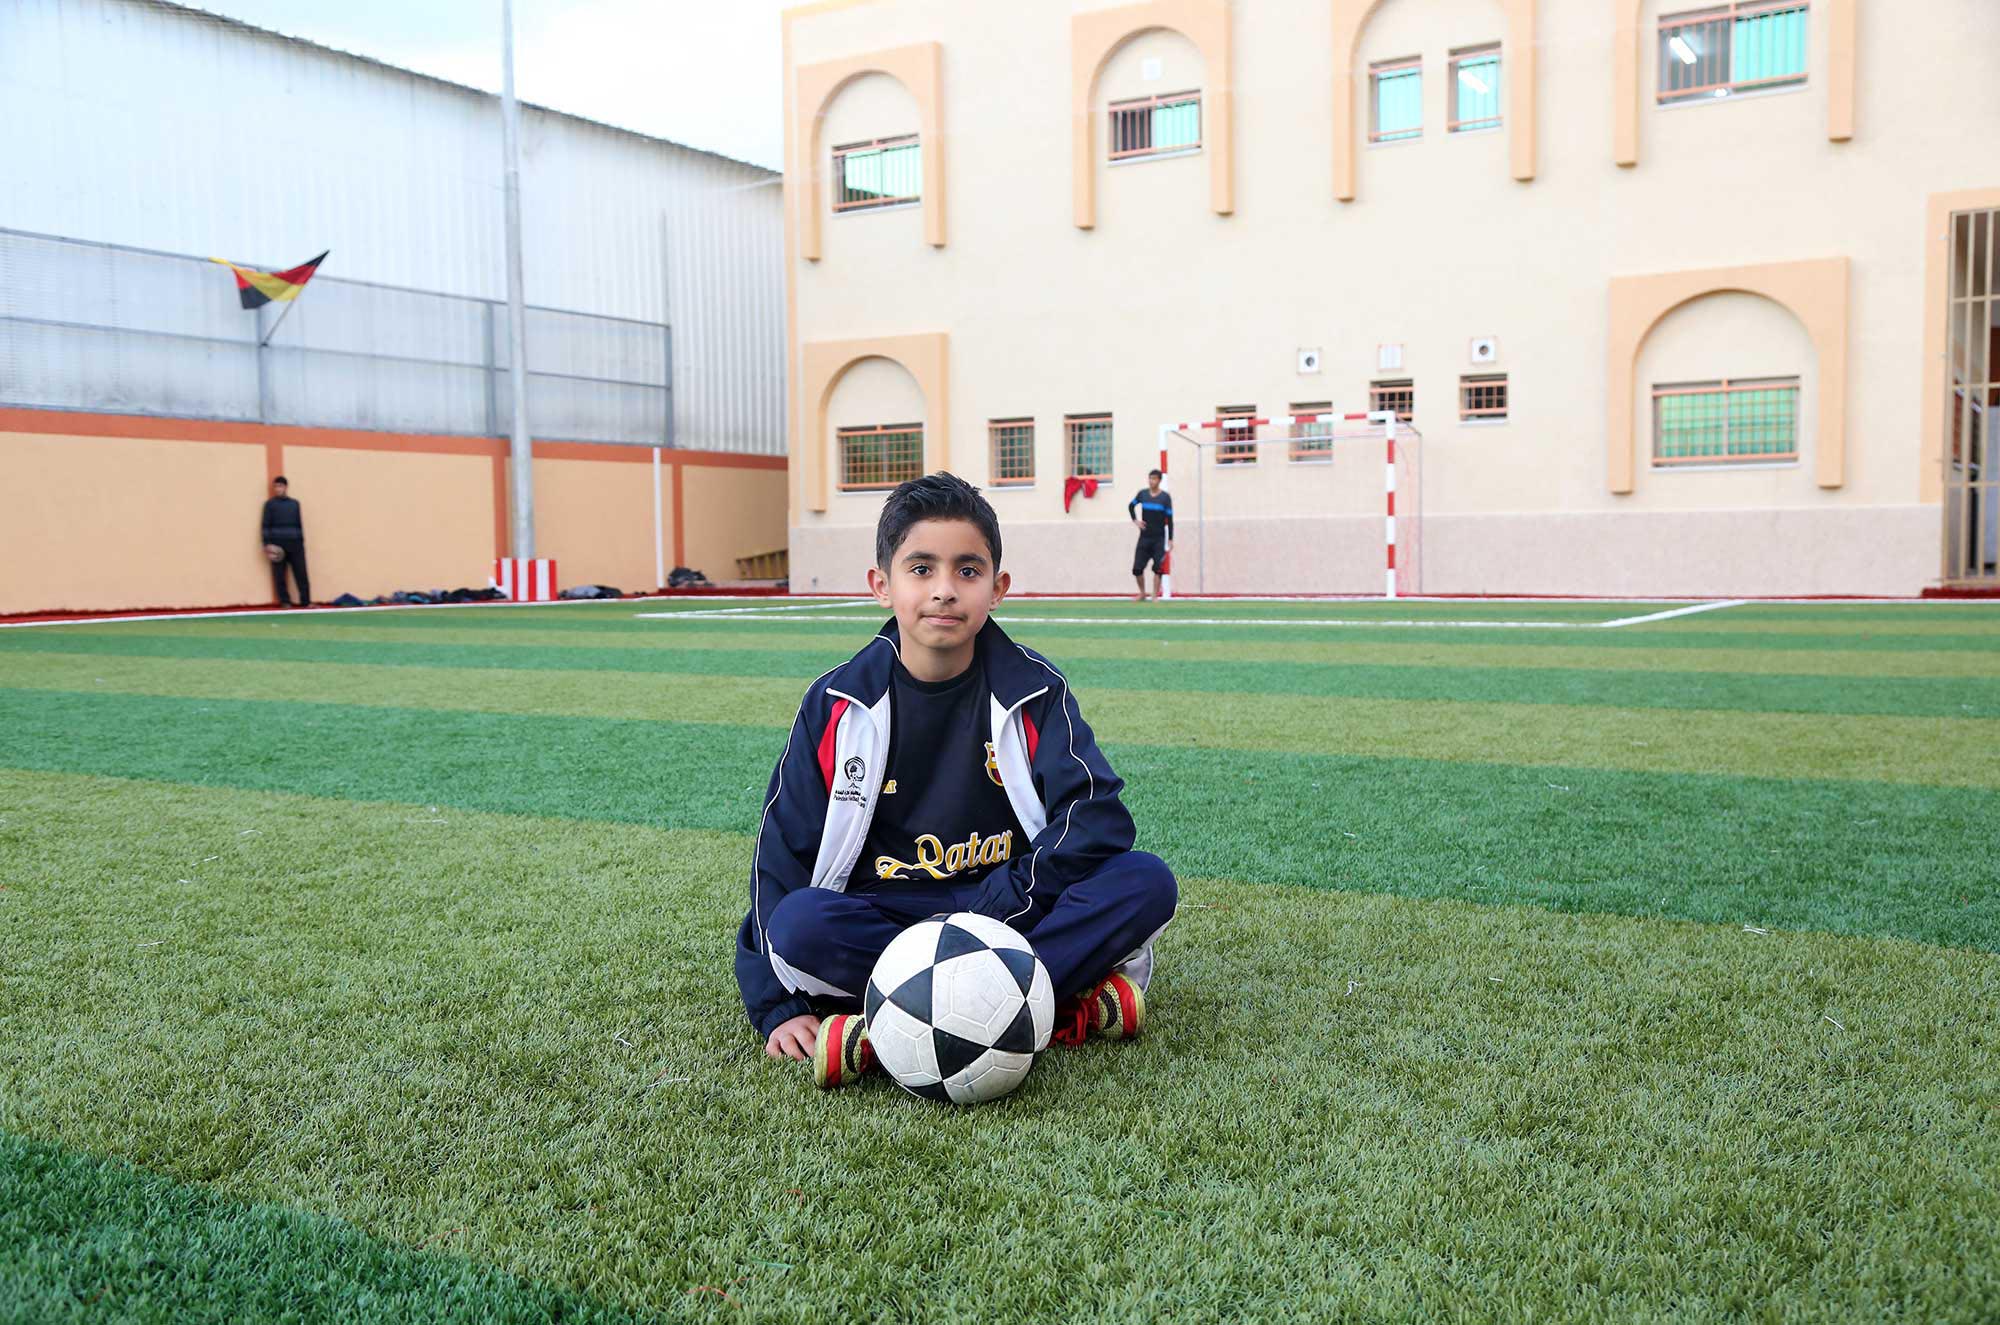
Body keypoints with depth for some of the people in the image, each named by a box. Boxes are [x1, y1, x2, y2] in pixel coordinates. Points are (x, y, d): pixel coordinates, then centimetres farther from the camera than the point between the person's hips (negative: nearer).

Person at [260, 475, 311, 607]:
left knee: (301, 574, -3)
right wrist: (267, 543, -8)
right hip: (277, 544, -2)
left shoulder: (295, 503, 14)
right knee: (279, 575, 0)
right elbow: (266, 525, 1)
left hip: (295, 543, 2)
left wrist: (302, 541, 11)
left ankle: (306, 601, -1)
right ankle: (285, 602, 5)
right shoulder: (270, 504, 5)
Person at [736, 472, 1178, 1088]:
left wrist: (1001, 904, -23)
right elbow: (783, 847, -1)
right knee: (799, 925, -33)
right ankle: (1070, 1004, -30)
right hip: (886, 916, 0)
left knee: (1146, 882, -25)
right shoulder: (839, 705, -2)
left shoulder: (1033, 689, -2)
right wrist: (777, 1007, -8)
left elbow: (1096, 815, -10)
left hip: (1010, 912, 1)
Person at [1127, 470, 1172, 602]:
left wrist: (1170, 539, -7)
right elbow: (1131, 506, 22)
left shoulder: (1165, 497, -3)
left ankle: (1155, 596, 0)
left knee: (1157, 568, -7)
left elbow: (1169, 519, -3)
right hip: (1144, 537, 3)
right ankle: (1142, 593, 18)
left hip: (1159, 538, -3)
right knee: (1137, 568, 0)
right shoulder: (1143, 494, 4)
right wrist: (1135, 520, 7)